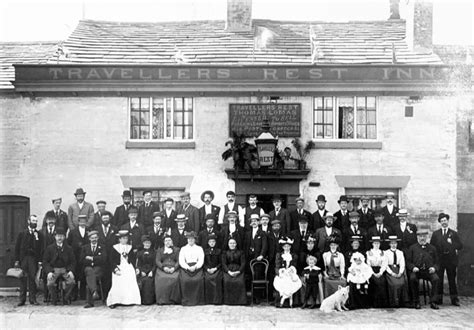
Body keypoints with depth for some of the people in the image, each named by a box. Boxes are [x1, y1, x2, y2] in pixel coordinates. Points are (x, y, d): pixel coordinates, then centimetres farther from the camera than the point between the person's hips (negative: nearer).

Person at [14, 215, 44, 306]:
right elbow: (17, 247, 9)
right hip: (23, 258, 1)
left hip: (34, 259, -1)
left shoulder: (39, 235, 10)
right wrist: (16, 260, 0)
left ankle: (33, 299, 2)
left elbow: (42, 249, 5)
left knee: (33, 279, -4)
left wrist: (40, 261, -4)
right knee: (22, 279, 0)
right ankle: (22, 299, 6)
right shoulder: (22, 234, 11)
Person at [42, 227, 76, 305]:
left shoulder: (68, 248, 6)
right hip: (53, 269, -1)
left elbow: (73, 262, 7)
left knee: (71, 281, -28)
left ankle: (66, 298, -3)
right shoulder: (50, 248, 4)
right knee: (50, 283, -30)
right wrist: (49, 272, -15)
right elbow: (45, 262, 1)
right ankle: (54, 299, -2)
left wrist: (70, 271, -11)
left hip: (65, 269, 1)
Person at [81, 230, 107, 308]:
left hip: (99, 269, -1)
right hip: (88, 268, 1)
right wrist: (96, 260, -4)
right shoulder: (85, 248, 17)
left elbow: (103, 259, -4)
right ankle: (94, 292, -53)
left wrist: (91, 258, -7)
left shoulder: (102, 248, 14)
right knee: (90, 271, -36)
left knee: (89, 278, -32)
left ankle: (90, 302, -37)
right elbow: (82, 261, 4)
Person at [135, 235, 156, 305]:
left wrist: (152, 272, -10)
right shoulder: (140, 253, 16)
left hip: (150, 271, -1)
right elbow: (138, 264, 9)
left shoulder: (153, 252, 14)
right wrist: (141, 272, -8)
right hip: (142, 271, 1)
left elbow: (155, 264, 6)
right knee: (143, 280, -25)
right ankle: (142, 300, -18)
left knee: (149, 280, -25)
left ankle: (149, 300, -20)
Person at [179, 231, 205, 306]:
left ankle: (198, 300, -18)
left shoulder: (199, 248, 16)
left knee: (198, 280, -27)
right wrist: (188, 267, -13)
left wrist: (195, 267, -15)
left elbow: (201, 261, 5)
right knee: (184, 280, -26)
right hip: (185, 268, 1)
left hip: (197, 268, 0)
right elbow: (181, 261, 5)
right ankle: (186, 300, -17)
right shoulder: (183, 249, 17)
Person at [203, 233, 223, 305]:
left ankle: (216, 300, -20)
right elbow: (203, 262, 11)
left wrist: (215, 268, -7)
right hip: (207, 270, 1)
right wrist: (207, 269, -5)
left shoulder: (218, 251, 12)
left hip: (216, 269, -1)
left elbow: (221, 262, 8)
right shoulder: (205, 251, 14)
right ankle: (208, 300, -16)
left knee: (216, 278, -25)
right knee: (207, 279, -24)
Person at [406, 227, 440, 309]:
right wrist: (413, 267, -11)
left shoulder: (432, 248, 17)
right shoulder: (412, 248, 13)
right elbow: (408, 262, 10)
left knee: (436, 279, -30)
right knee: (412, 278, -33)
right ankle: (416, 302, -18)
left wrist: (434, 268, -6)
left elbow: (437, 262, 16)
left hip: (428, 271, 1)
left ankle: (433, 302, -18)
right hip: (416, 270, -1)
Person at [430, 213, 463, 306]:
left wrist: (452, 243, -13)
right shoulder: (435, 234, 9)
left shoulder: (454, 233, 9)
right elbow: (431, 247, 6)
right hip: (439, 260, 0)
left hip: (451, 260, 0)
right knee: (438, 280, 1)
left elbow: (460, 246, 3)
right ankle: (438, 299, 8)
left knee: (452, 280, 4)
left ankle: (454, 299, 10)